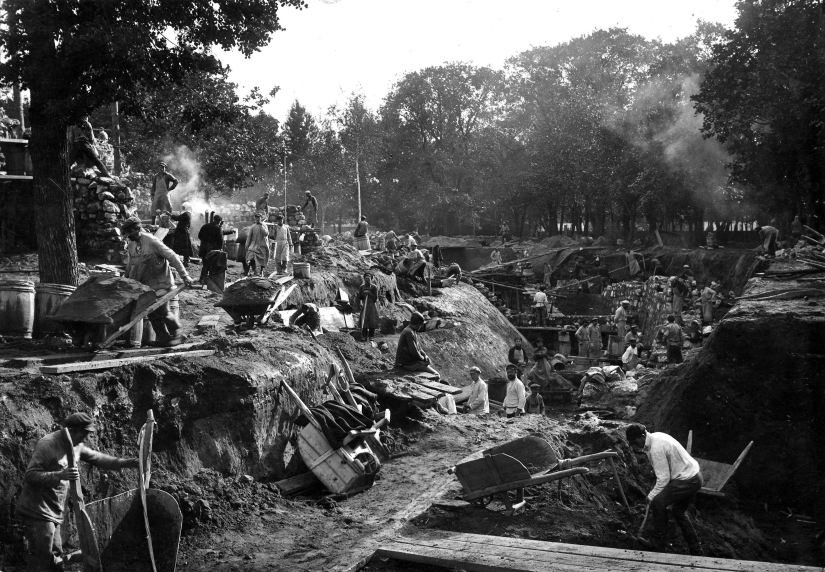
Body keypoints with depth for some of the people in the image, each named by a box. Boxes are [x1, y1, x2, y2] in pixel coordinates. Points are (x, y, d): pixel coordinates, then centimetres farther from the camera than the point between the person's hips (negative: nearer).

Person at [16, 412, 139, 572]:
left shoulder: (76, 446, 8)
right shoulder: (48, 445, -18)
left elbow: (97, 458, 16)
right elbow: (30, 475, -22)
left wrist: (125, 463, 6)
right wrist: (60, 475, -35)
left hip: (54, 514, 9)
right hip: (39, 512, -9)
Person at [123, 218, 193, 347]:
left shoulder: (152, 241, -16)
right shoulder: (131, 245, 5)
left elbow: (172, 257, -17)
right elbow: (129, 266, 18)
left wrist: (184, 275, -20)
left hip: (160, 282, -6)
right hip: (145, 285, 7)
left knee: (162, 311, -9)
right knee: (151, 313, 4)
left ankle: (177, 334, 13)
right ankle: (163, 338, 16)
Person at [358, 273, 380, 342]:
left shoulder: (374, 287, 0)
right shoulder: (361, 287, 9)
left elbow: (375, 298, -4)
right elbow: (359, 297, 6)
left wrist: (369, 293, -15)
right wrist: (363, 293, -12)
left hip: (372, 306, -1)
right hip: (364, 306, 2)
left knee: (372, 322, -6)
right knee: (364, 322, -8)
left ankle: (370, 336, 2)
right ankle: (364, 337, -5)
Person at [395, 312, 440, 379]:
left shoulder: (411, 331, 14)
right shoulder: (409, 332, -19)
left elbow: (418, 347, 19)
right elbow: (414, 351, -23)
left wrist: (425, 355, 3)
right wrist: (423, 358, -6)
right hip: (407, 363, -10)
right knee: (436, 375, -8)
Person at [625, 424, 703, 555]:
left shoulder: (656, 449, -25)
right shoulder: (657, 436, 5)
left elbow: (663, 478, -21)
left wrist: (651, 496, -9)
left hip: (687, 481, -10)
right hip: (695, 476, 10)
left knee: (658, 503, -9)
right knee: (678, 512, 20)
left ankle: (659, 543, 3)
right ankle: (696, 551, 28)